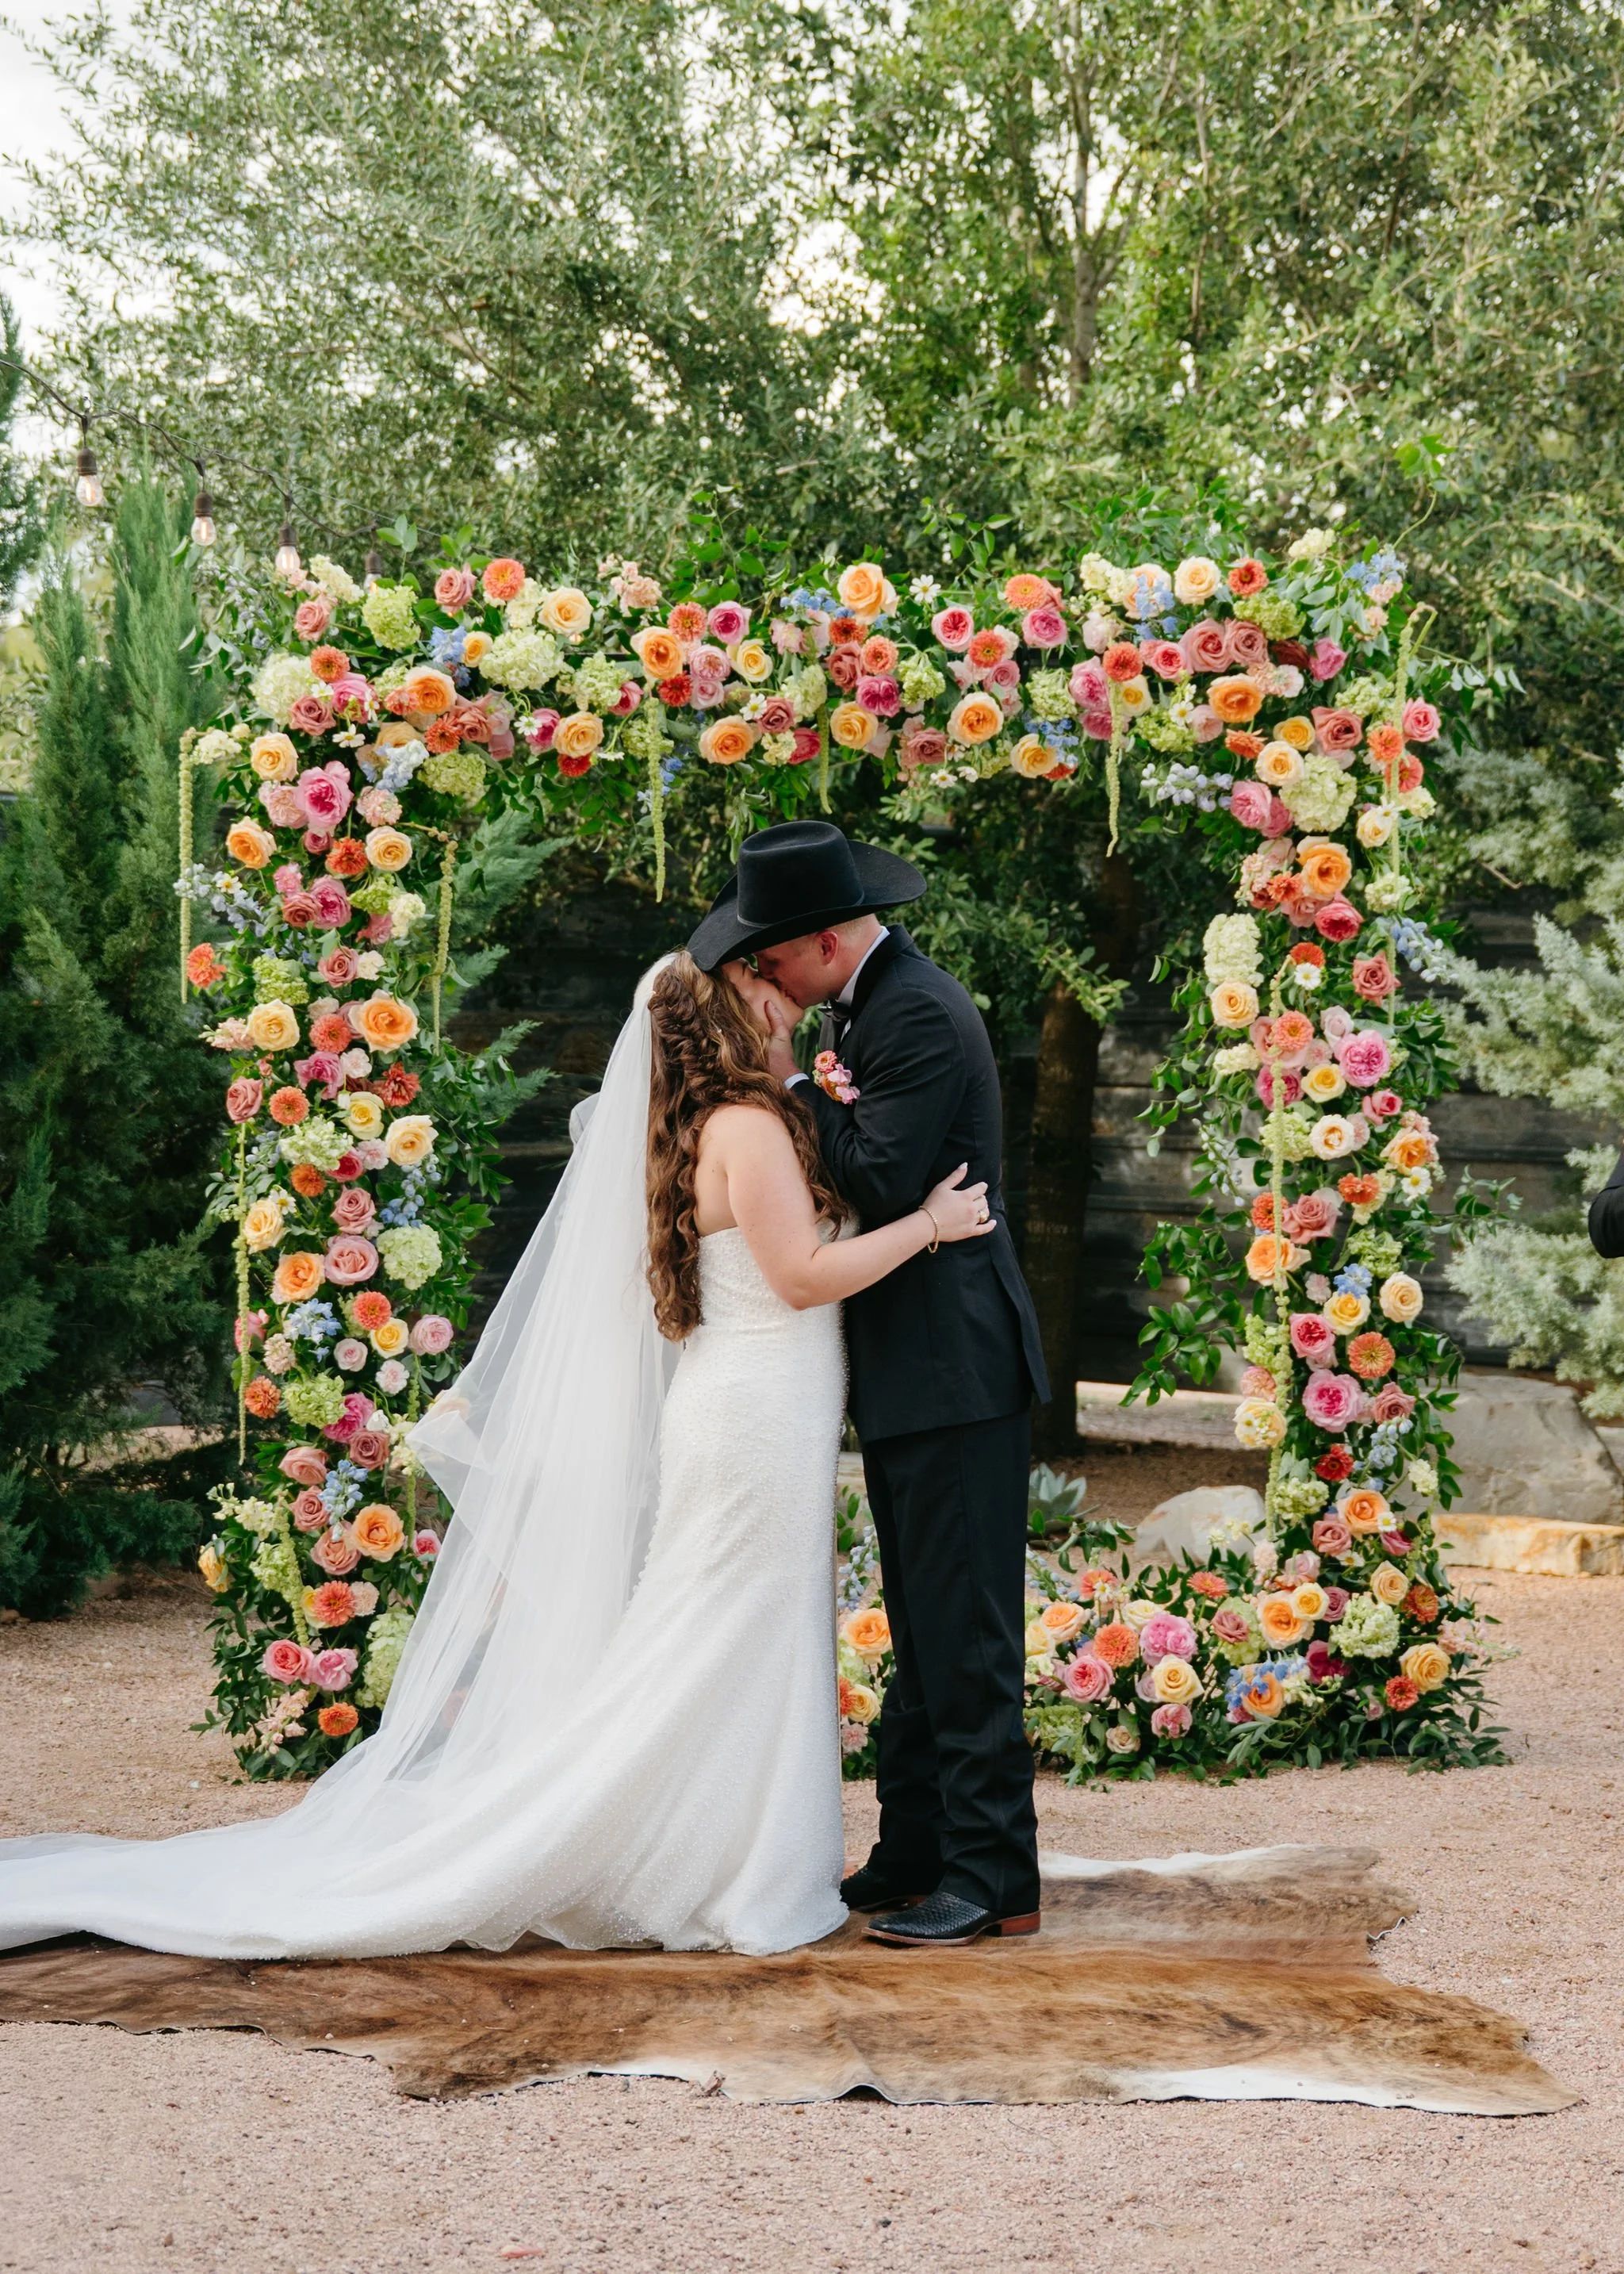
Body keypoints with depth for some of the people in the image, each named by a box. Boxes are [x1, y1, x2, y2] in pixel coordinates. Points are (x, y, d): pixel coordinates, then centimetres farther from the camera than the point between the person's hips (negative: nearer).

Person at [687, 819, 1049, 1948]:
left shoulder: (920, 1015, -16)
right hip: (911, 1374, 10)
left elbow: (882, 1184, -23)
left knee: (965, 1634, -6)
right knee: (923, 1632, 13)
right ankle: (915, 1858, 19)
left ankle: (992, 1880, -2)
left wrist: (788, 1073, -14)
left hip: (955, 1369, -10)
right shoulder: (866, 1006, 14)